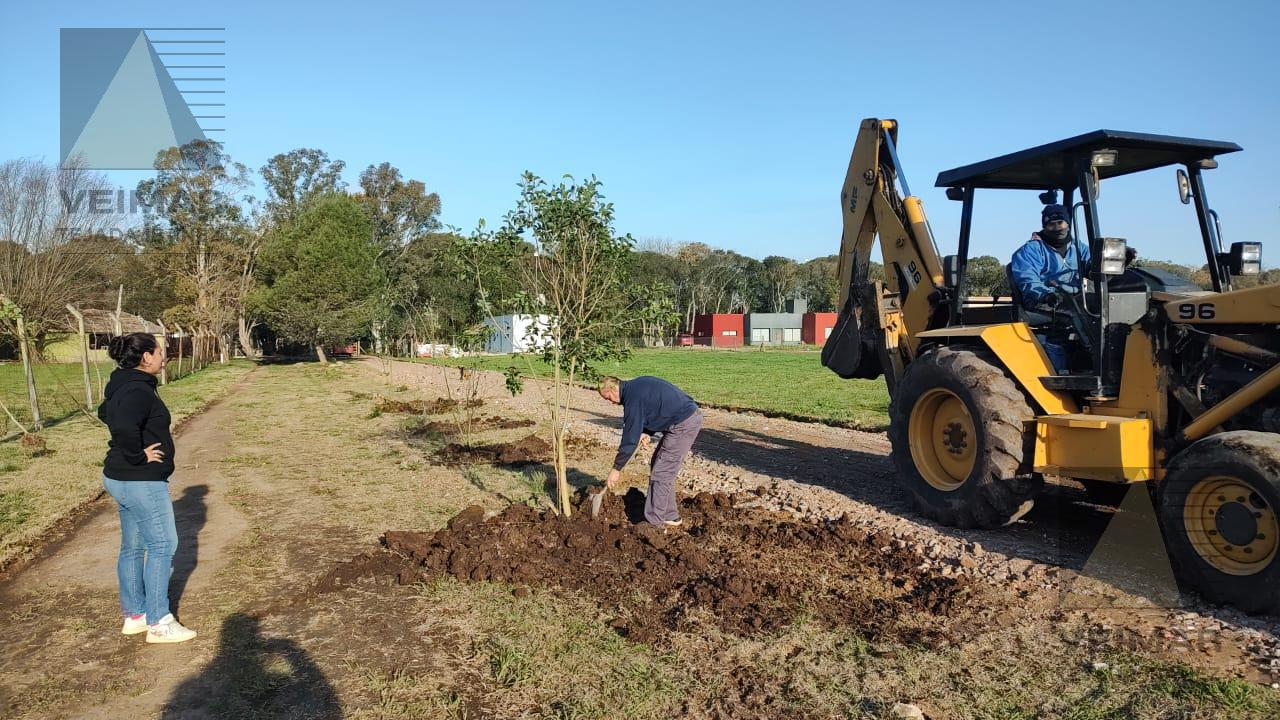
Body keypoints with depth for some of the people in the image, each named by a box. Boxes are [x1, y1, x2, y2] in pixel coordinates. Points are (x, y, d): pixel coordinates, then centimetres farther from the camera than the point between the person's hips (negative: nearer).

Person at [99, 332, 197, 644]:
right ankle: (159, 623, 4)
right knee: (162, 545, -2)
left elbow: (105, 413, 30)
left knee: (133, 546, 16)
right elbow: (124, 428, -39)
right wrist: (138, 456, -23)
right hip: (142, 482, -10)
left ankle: (134, 616, 26)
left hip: (121, 479, 10)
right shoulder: (138, 391, -22)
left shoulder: (123, 385, 10)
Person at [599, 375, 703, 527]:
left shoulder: (633, 397, -16)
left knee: (661, 474, -5)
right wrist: (646, 432, 6)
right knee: (665, 470, 16)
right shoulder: (636, 386, 14)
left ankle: (654, 523, 0)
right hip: (691, 417, 10)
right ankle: (670, 517, 22)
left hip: (684, 424, -10)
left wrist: (616, 469, -5)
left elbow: (630, 438, -14)